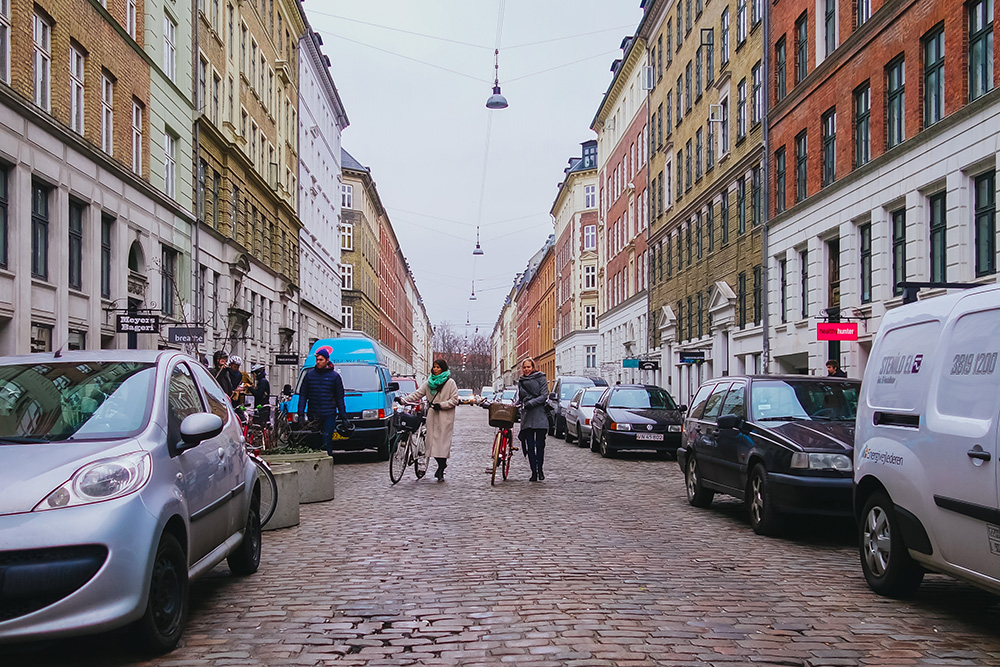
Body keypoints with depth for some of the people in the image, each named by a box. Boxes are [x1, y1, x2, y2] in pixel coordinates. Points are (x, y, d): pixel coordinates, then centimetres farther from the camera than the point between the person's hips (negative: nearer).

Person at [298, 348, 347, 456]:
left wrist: (343, 416, 4)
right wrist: (301, 414, 0)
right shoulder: (309, 374, 8)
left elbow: (340, 398, 7)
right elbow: (303, 395, 9)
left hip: (329, 415, -2)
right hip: (313, 415, 2)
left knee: (326, 442, -7)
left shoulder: (334, 376, 4)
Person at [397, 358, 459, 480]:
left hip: (445, 417, -5)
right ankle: (442, 465, 20)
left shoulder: (450, 383, -1)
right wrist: (403, 400, -1)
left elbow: (454, 400, -4)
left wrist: (441, 405, -15)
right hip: (432, 416, 5)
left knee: (443, 441, -8)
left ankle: (441, 470, -5)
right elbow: (418, 394, 9)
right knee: (433, 440, 2)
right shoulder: (429, 382, 13)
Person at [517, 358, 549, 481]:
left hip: (540, 415, -3)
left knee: (540, 444, -3)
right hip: (526, 416, 3)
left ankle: (540, 469, 12)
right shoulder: (521, 381, 17)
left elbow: (544, 395, -6)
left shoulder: (540, 378, 3)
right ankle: (533, 471, 2)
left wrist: (530, 403, -15)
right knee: (529, 446, -3)